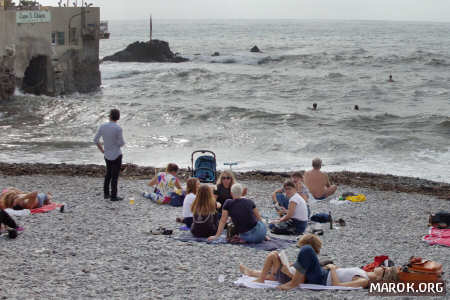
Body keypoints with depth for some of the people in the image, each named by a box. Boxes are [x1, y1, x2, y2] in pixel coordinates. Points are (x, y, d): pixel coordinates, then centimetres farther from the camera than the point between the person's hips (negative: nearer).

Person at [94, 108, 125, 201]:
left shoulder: (102, 126, -4)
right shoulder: (118, 128, -19)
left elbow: (96, 140, 1)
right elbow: (121, 143, -15)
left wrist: (102, 150, 14)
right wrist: (123, 142, 8)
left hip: (107, 155, 5)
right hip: (116, 155, -5)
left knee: (108, 174, 20)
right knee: (115, 176, 2)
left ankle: (106, 193, 24)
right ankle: (113, 196, 6)